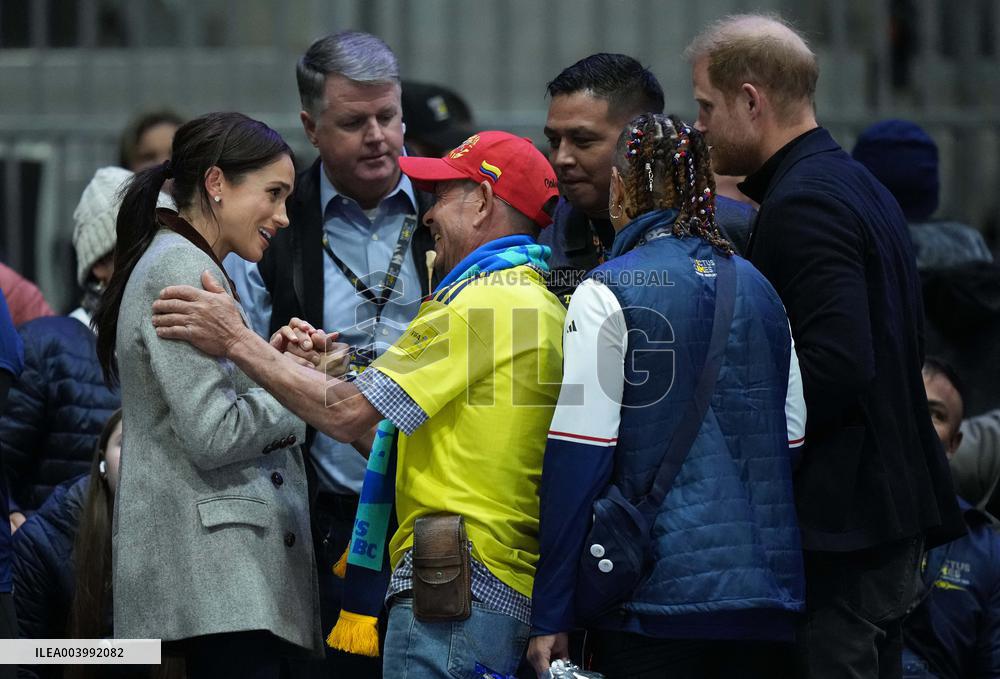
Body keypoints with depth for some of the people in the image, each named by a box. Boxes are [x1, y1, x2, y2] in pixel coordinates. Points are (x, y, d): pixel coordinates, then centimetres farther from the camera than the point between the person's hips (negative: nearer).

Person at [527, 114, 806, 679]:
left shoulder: (608, 293, -6)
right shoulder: (759, 289, 12)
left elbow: (579, 457, -10)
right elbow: (792, 444, 13)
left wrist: (551, 616, -8)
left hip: (659, 593, -5)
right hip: (769, 595, 5)